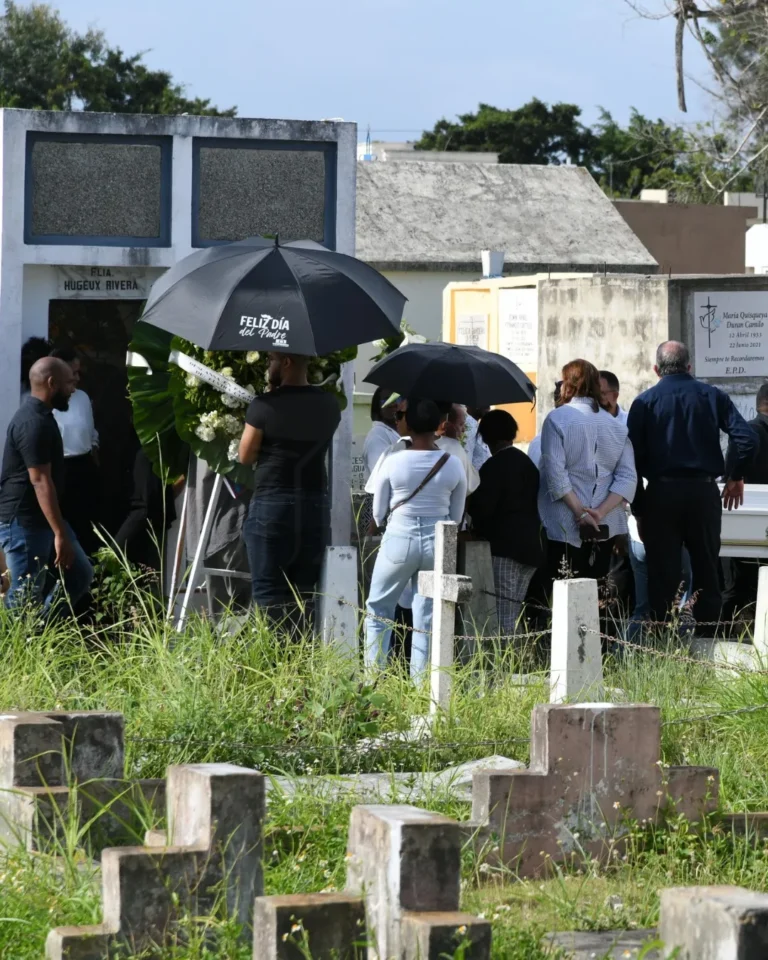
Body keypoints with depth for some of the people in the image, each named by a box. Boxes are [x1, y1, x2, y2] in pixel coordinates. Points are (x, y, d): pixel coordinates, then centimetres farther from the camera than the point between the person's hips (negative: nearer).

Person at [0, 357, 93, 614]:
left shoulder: (40, 416, 13)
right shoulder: (34, 423, -21)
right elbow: (40, 481, -25)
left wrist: (60, 529, 26)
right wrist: (60, 533, -27)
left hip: (41, 519, 10)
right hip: (23, 523, -10)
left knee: (80, 574, 11)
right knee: (26, 597, -5)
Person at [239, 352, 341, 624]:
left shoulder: (264, 406, -10)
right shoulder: (329, 405, 4)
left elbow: (246, 455, -1)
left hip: (271, 504, -4)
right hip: (315, 507, 4)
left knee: (269, 593, -1)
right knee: (304, 594, 9)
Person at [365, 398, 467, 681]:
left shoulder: (393, 462, -10)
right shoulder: (454, 465, -3)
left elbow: (378, 513, 0)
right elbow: (456, 516, 6)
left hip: (399, 540, -2)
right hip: (438, 544, 2)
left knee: (378, 611, 12)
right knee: (427, 619, 8)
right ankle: (421, 683, 7)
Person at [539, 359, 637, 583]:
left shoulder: (557, 419, -4)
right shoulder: (616, 425, 9)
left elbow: (555, 473, -13)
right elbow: (628, 478, 0)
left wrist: (579, 512, -13)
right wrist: (601, 512, -7)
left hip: (566, 526, -4)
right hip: (606, 527, 4)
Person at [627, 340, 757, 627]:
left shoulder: (644, 402, 1)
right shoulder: (712, 396, 4)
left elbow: (633, 459, -3)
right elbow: (748, 440, -6)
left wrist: (638, 509, 3)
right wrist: (736, 477, 11)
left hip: (660, 494, -1)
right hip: (704, 492, 1)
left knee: (663, 574, 3)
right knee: (706, 571, 9)